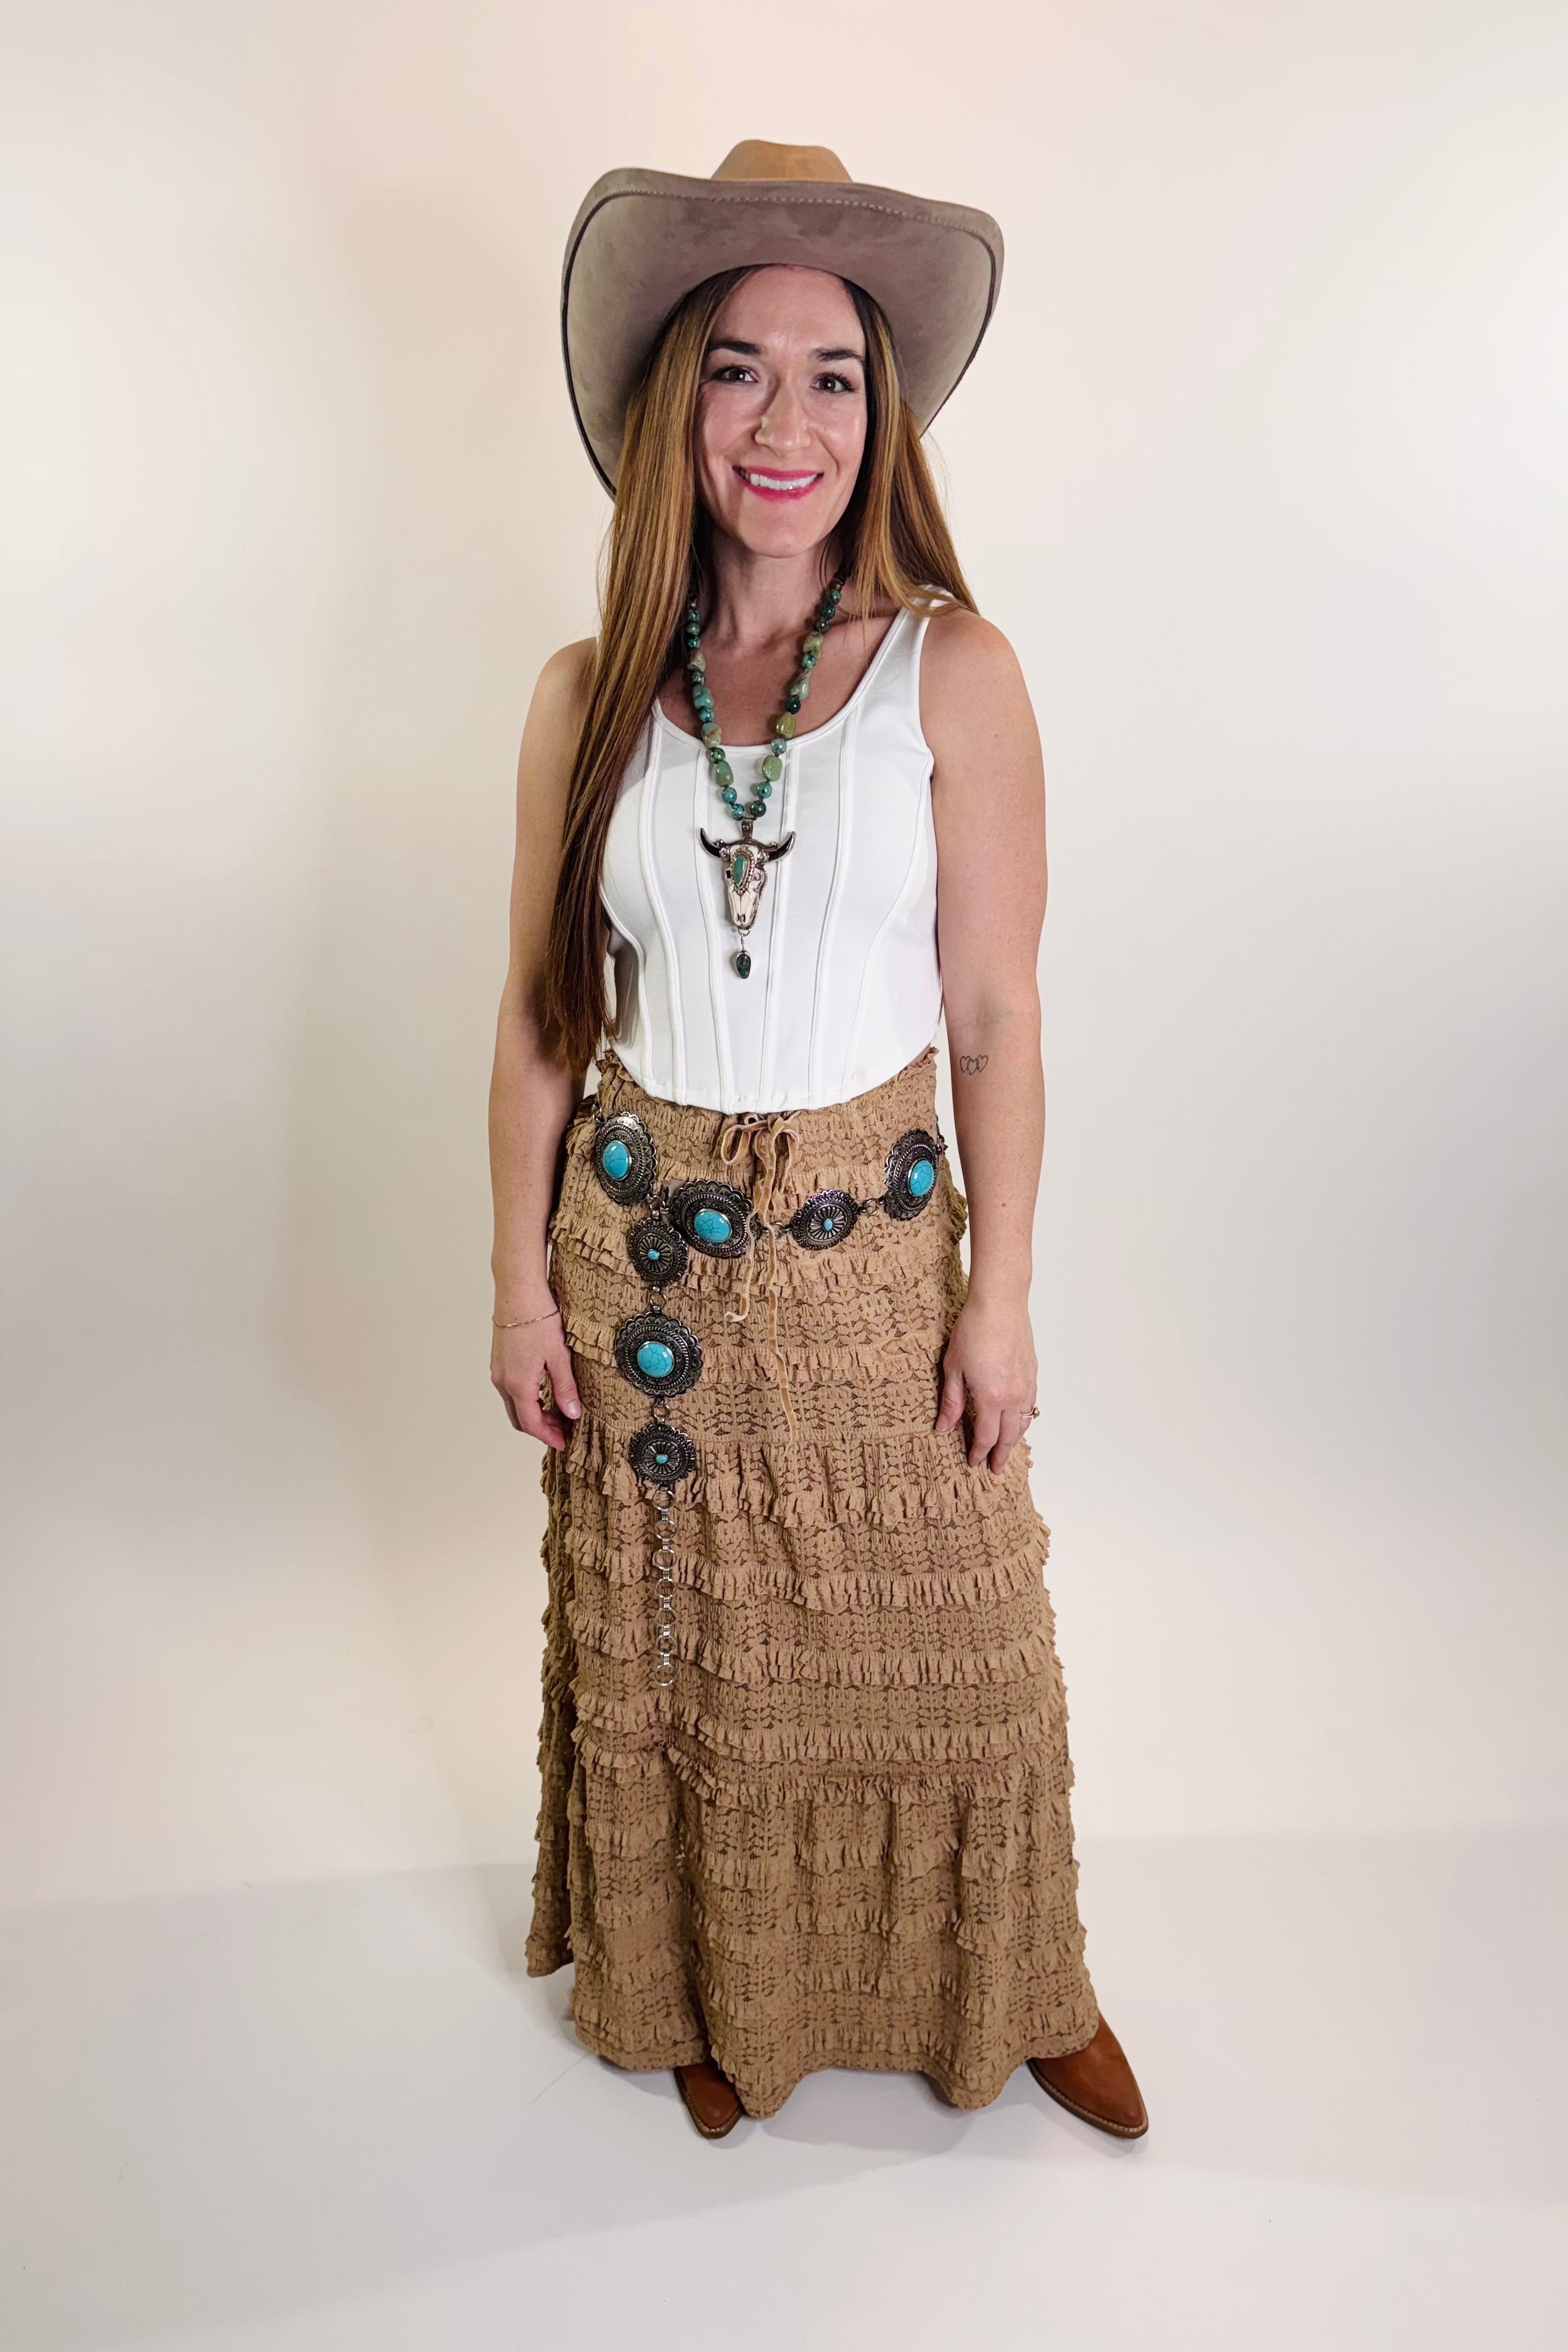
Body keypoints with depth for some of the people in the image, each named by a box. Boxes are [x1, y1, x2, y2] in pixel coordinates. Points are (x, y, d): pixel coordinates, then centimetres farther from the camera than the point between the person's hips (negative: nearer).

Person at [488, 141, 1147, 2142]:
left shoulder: (954, 674, -7)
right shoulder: (588, 699, -1)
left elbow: (997, 1019, -6)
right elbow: (540, 1021, 3)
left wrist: (999, 1298, -6)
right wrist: (523, 1284, 1)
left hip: (874, 1236, -1)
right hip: (640, 1241, 2)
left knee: (951, 1643, 12)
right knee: (667, 1648, 16)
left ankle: (1012, 1988, 41)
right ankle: (710, 1991, 44)